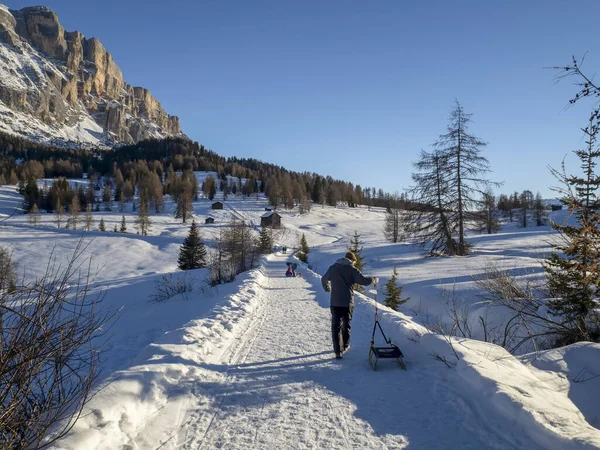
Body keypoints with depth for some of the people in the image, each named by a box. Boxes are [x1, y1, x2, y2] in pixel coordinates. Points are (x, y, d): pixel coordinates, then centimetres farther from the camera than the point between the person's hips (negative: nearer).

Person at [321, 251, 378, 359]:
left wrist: (327, 288, 43)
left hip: (334, 303, 2)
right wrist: (375, 279, 6)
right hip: (348, 303, -2)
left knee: (336, 326, 4)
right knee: (346, 325, 17)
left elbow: (324, 279, 22)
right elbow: (364, 280, -14)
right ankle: (345, 346, 31)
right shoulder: (352, 269, -7)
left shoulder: (333, 268, 7)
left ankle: (338, 351, -4)